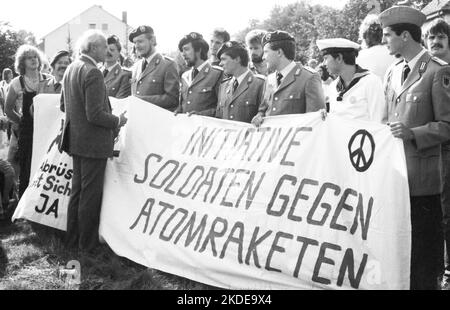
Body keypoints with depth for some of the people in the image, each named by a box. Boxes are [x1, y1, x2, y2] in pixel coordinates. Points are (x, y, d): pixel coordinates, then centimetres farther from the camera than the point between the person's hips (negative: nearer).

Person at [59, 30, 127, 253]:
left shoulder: (71, 68, 7)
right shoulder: (93, 73, -20)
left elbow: (64, 105, 15)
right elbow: (95, 115, -24)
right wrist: (117, 121, -10)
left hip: (75, 140, 9)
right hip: (92, 142, -9)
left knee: (78, 190, 19)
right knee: (91, 194, 2)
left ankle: (73, 238, 29)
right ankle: (87, 243, 12)